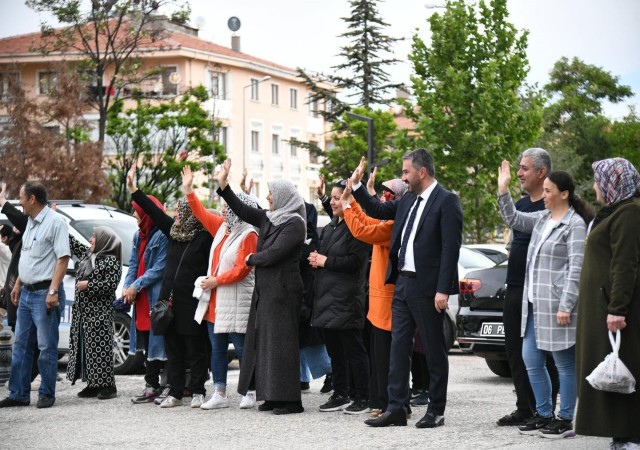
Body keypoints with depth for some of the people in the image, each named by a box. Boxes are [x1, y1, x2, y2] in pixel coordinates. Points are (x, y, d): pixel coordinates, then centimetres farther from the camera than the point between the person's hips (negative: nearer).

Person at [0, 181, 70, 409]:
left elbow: (63, 258, -18)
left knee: (47, 347, -3)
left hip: (44, 294, -9)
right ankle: (18, 394, 15)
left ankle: (47, 394, 4)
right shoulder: (31, 222, 15)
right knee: (21, 345, 10)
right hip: (26, 292, 9)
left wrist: (53, 291, -23)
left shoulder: (55, 222, -13)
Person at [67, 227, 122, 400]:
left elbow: (111, 285, -15)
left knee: (100, 348, -10)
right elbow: (74, 245, 24)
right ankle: (93, 384, 11)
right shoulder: (87, 255, 16)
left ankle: (107, 385, -7)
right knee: (85, 347, 7)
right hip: (82, 312, 8)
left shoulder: (111, 262, -8)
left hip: (99, 314, -8)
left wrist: (88, 285, -15)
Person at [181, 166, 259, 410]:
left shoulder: (248, 236, -13)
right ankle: (219, 394, 14)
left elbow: (242, 269, -18)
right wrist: (188, 191, 21)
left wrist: (216, 281, -15)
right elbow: (202, 214, 23)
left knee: (242, 348, -4)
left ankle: (250, 394, 4)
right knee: (217, 349, 9)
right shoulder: (222, 226, 11)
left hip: (235, 303, -9)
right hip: (215, 300, 9)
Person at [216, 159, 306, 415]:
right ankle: (273, 396, 13)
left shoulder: (294, 224, -12)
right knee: (264, 341, 8)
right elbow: (243, 211, 17)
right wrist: (223, 186, 13)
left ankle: (290, 400, -5)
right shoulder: (269, 218, 12)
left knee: (280, 341, -8)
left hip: (282, 289, -9)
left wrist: (251, 259, -1)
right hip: (265, 288, 9)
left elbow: (273, 254, -18)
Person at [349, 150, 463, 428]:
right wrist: (356, 186, 15)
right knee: (398, 348, 7)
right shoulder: (408, 200, 13)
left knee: (434, 350, 3)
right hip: (402, 283, 8)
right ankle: (396, 409, 11)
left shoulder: (446, 201, -11)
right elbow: (378, 211, 27)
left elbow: (450, 248, -16)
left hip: (427, 287, -8)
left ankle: (436, 412, 11)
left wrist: (443, 290, -20)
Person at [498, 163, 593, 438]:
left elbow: (576, 268, -15)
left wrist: (566, 306, -19)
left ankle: (565, 420, 7)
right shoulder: (542, 218, 12)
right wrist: (503, 191, 7)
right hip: (534, 303, 8)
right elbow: (514, 219, 20)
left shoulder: (575, 224, -11)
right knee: (531, 361, 10)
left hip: (557, 305, -8)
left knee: (564, 364, 0)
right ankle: (543, 414, 21)